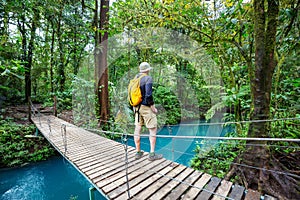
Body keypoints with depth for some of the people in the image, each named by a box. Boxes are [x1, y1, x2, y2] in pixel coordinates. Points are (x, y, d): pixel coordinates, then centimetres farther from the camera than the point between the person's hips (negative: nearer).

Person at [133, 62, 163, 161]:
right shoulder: (148, 78, -11)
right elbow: (148, 94, -21)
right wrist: (153, 107, -11)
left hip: (137, 107, 7)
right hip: (146, 107, -7)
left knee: (137, 129, 11)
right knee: (153, 129, 5)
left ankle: (138, 152, 24)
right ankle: (152, 154, 10)